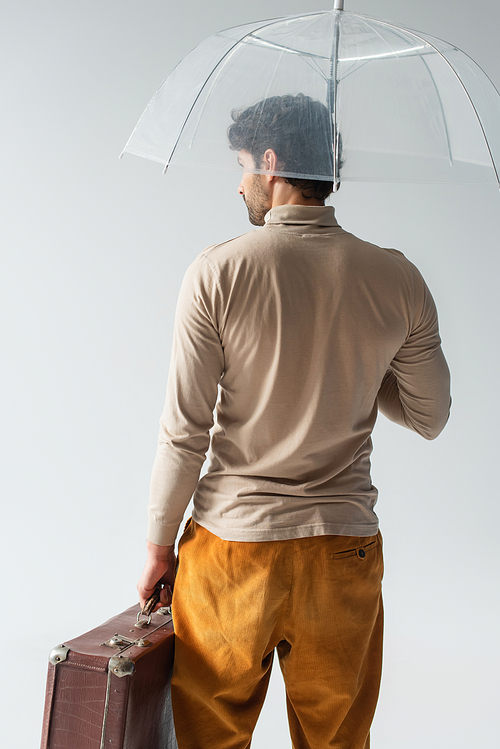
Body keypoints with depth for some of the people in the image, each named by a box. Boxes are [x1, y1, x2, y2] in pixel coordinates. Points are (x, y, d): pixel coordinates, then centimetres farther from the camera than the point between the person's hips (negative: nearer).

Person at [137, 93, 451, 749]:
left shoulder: (217, 272, -10)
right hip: (346, 550, 3)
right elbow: (429, 418, 7)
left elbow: (185, 431, -10)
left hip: (230, 547, -2)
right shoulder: (398, 279, -3)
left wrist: (160, 546, 3)